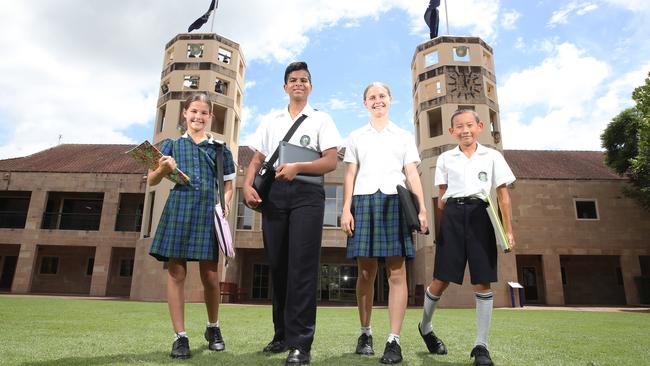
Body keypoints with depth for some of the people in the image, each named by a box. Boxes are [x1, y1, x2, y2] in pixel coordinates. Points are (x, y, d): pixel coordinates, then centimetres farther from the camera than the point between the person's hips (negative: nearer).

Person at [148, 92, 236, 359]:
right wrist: (163, 169, -11)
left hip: (209, 212, 0)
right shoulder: (171, 145, 13)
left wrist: (226, 203, -2)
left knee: (210, 276, 2)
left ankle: (213, 328, 25)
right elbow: (152, 181, 10)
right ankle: (180, 336, 10)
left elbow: (228, 185, 17)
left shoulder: (220, 149, 14)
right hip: (178, 210, 0)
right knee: (176, 272, -1)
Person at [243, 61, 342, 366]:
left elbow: (331, 161, 0)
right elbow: (257, 160, 17)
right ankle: (282, 334, 19)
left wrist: (298, 167, -16)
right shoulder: (271, 122, 22)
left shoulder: (321, 120, 11)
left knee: (302, 266, -9)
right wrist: (248, 186, -2)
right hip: (273, 193, 4)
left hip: (306, 193, -3)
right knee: (277, 265, 6)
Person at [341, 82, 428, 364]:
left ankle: (394, 340, -2)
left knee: (397, 272, -6)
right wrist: (346, 209, 0)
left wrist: (422, 208, -2)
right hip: (364, 201, 0)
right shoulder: (356, 137, 18)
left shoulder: (404, 136, 18)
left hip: (395, 201, 0)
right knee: (366, 271, 0)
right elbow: (350, 175, 11)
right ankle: (365, 333, 13)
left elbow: (412, 174, 10)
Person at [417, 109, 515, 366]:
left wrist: (508, 230, 1)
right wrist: (445, 219, 2)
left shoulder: (493, 157, 11)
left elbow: (503, 194, 8)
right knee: (441, 279, 0)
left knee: (482, 282, -1)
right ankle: (425, 327, 25)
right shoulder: (445, 158, 12)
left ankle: (481, 345, 11)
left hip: (481, 215, 0)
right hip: (453, 215, 0)